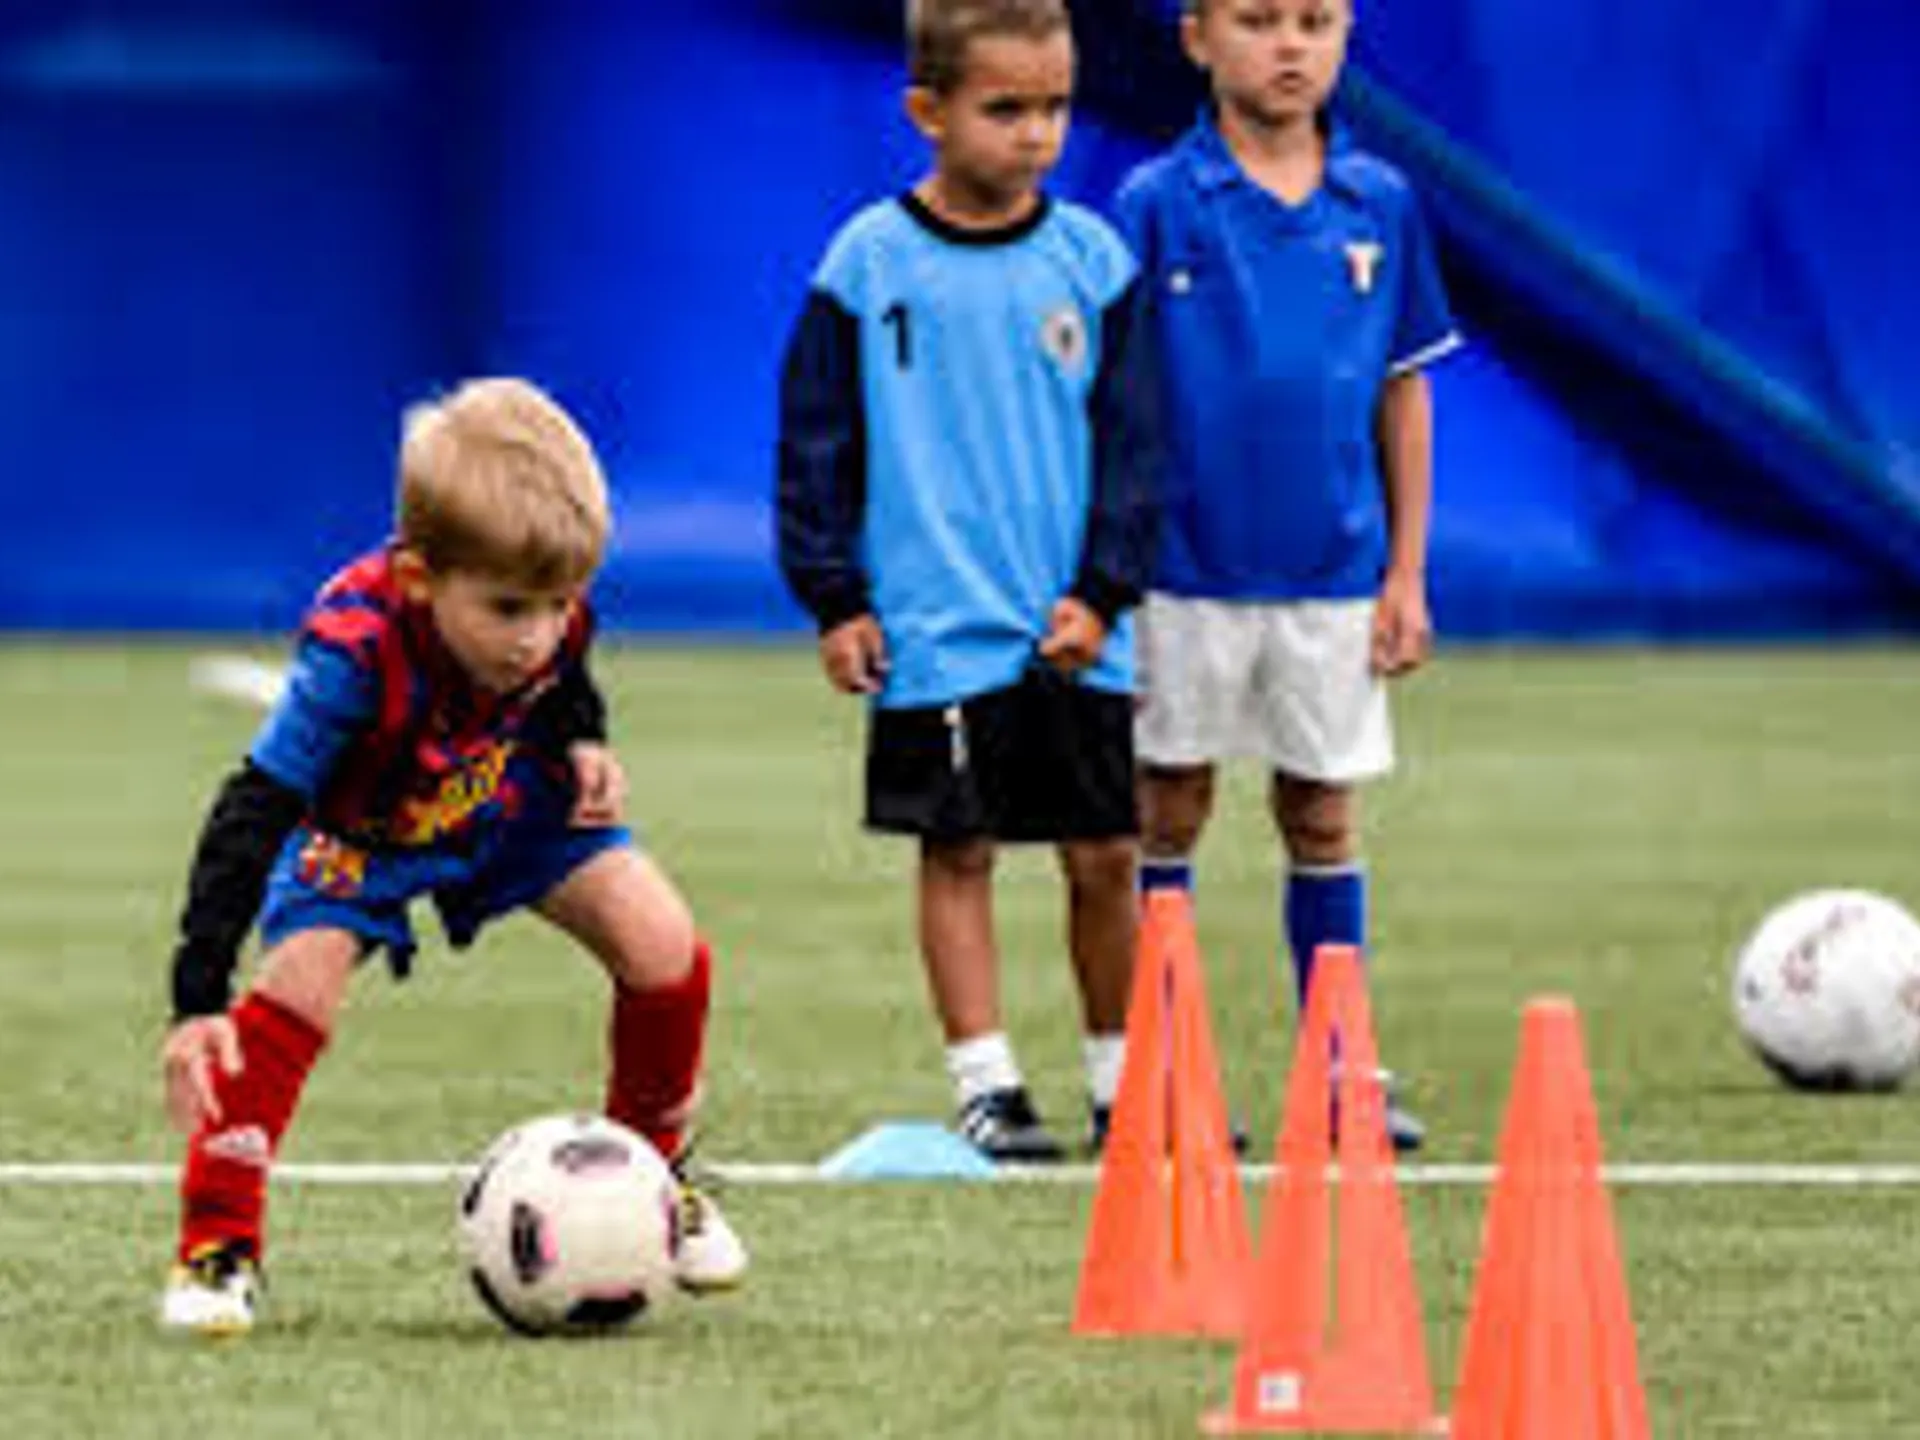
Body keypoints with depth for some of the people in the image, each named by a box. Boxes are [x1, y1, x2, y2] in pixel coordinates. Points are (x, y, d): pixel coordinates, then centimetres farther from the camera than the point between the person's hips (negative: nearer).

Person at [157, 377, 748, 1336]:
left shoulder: (553, 619, -28)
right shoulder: (354, 651, -43)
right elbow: (252, 817, -43)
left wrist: (583, 746, -18)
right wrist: (199, 1001, -48)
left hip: (508, 801, 3)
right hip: (360, 829, -3)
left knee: (663, 949, -14)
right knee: (300, 982, -28)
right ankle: (217, 1245, -14)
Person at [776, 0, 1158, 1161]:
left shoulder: (1093, 262, 3)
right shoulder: (871, 263, -2)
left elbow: (1131, 439, 6)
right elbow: (818, 442, 3)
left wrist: (1105, 590, -2)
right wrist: (833, 599, -1)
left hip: (1073, 631, 2)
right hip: (936, 630, -2)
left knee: (1105, 855, 4)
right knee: (958, 853, 0)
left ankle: (1124, 1083, 16)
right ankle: (986, 1085, 6)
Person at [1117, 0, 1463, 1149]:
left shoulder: (1380, 204, 3)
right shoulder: (1159, 204, -5)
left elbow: (1404, 393, 9)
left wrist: (1407, 575, 7)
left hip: (1333, 575, 2)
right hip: (1187, 571, -2)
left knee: (1324, 821, 9)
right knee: (1169, 815, 6)